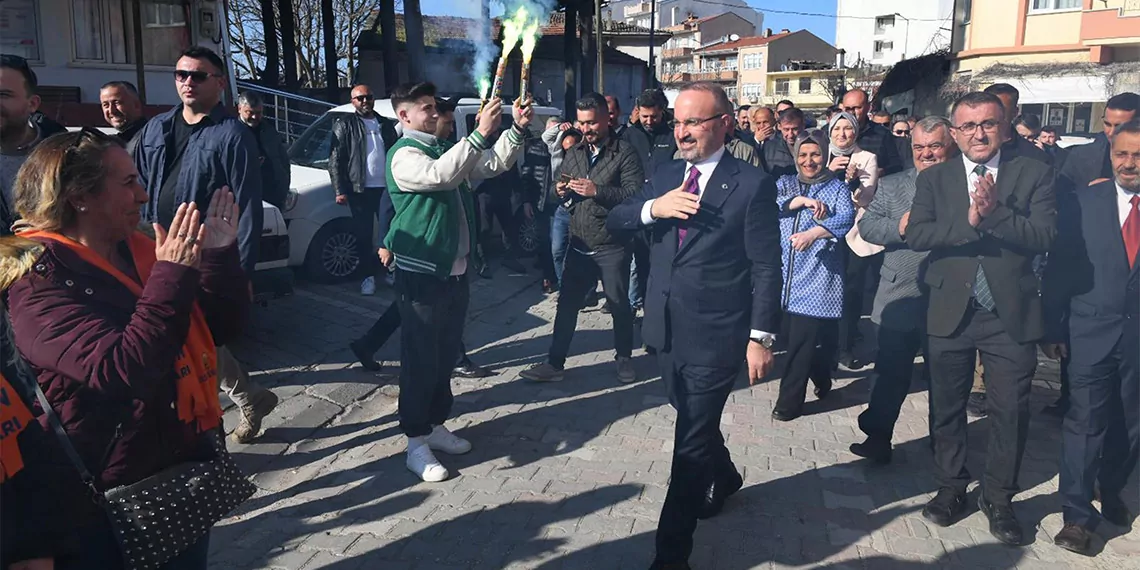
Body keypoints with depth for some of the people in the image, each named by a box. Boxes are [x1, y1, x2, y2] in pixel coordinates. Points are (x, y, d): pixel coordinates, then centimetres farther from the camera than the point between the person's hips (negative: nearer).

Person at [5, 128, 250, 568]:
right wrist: (171, 276, -29)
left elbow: (223, 328, 2)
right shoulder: (38, 282, -18)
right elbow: (124, 372, -31)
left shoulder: (140, 251, 3)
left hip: (188, 466, 7)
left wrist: (221, 254, -12)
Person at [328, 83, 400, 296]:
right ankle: (369, 276, 13)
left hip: (387, 187, 3)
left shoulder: (386, 124, 12)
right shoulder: (345, 125, 1)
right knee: (364, 235, 3)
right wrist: (340, 190, -11)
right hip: (360, 189, -3)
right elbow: (335, 159, -3)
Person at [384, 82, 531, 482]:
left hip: (455, 271, 9)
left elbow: (494, 164, 10)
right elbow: (440, 175, -32)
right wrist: (480, 133, -35)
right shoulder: (404, 155, -12)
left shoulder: (445, 149, 14)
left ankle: (436, 426, 31)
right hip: (422, 274, -9)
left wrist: (517, 129, -5)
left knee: (446, 354, 17)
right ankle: (416, 444, 10)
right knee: (420, 358, -1)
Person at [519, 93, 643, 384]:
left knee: (619, 305, 9)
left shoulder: (624, 152, -7)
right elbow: (559, 182, 22)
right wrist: (561, 191, -1)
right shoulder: (574, 152, 12)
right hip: (579, 244, 5)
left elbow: (636, 193, -17)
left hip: (612, 247, -5)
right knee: (567, 304, 9)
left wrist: (597, 191, -24)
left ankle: (624, 358, 28)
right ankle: (554, 363, 18)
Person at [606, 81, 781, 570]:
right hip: (667, 330, 6)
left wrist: (761, 337, -13)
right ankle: (723, 478, 53)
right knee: (695, 422, 24)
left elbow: (766, 267, -9)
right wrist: (652, 207, -15)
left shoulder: (752, 185, -9)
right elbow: (614, 221, 5)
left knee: (690, 442, -1)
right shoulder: (664, 177, 8)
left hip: (715, 336, -6)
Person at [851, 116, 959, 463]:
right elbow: (866, 226, -2)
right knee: (890, 375, 8)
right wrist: (898, 228, -18)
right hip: (898, 301, 1)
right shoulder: (891, 185, 7)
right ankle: (877, 438, 19)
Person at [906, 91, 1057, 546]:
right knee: (947, 407, 13)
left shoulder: (1034, 174, 0)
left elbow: (1044, 235, -12)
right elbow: (916, 235, -10)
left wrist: (994, 213, -25)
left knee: (1010, 411, 8)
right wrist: (968, 220, -23)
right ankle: (951, 486, 33)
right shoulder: (933, 179, 3)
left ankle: (999, 498, 27)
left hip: (1012, 315, -1)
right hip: (950, 312, 1)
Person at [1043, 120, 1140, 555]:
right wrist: (1054, 329, -5)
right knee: (1085, 422, -3)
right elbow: (1058, 269, -1)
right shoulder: (1082, 203, -1)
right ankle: (1077, 515, 6)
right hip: (1092, 332, -2)